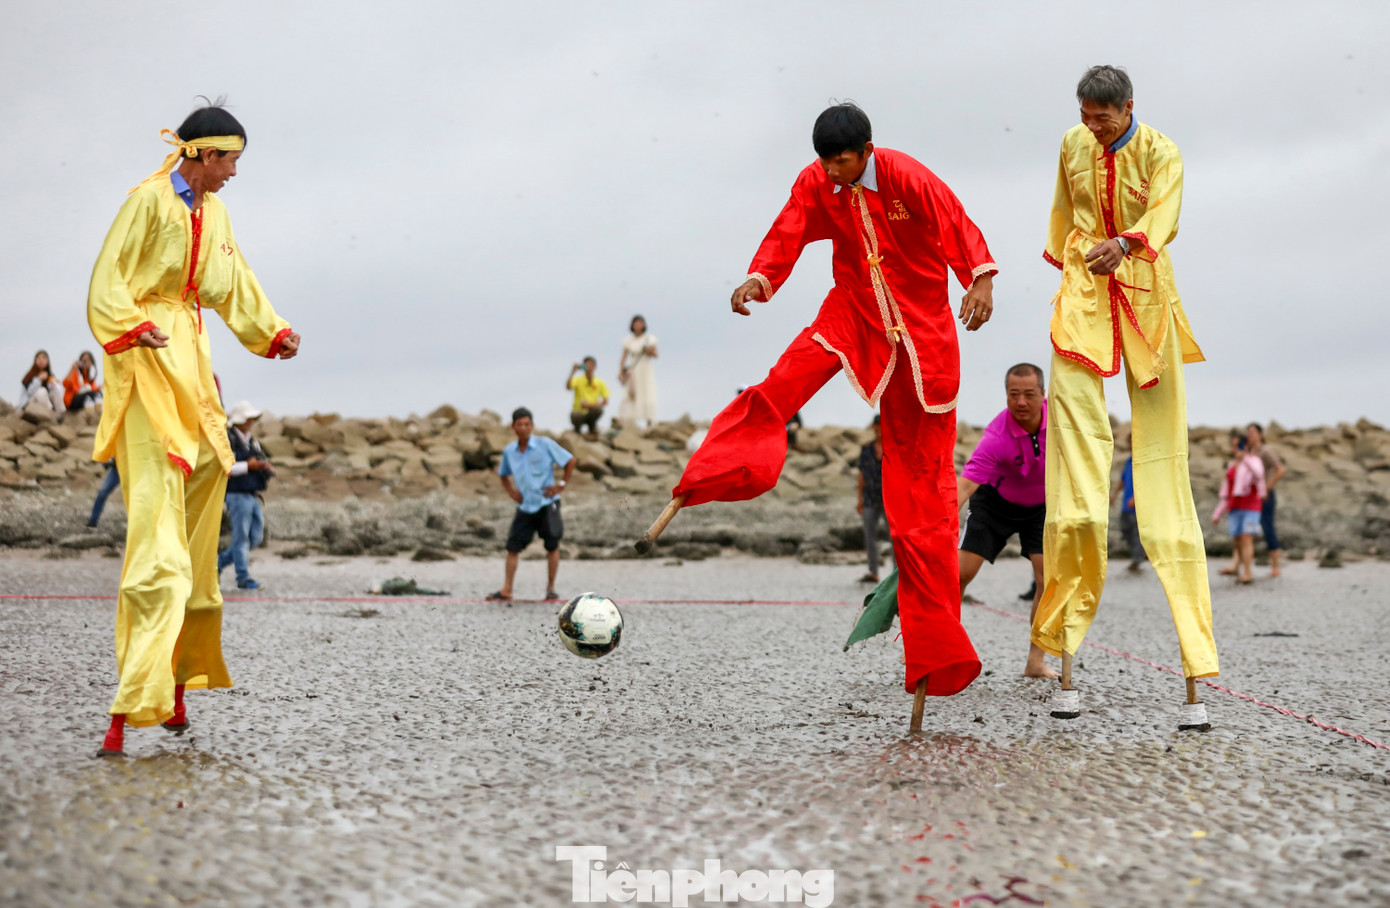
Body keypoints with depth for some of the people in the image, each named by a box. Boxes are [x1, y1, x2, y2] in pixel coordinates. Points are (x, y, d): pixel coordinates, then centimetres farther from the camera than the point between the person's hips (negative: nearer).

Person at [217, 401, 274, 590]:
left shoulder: (253, 441, 19)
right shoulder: (229, 440, -7)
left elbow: (263, 463, 23)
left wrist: (267, 469, 0)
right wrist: (247, 466, -19)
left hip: (253, 495, 8)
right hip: (238, 495, -8)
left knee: (256, 537, 9)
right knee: (241, 537, -5)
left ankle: (221, 560, 23)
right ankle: (243, 577, 0)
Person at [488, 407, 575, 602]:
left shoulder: (545, 445, -9)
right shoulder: (509, 451, 4)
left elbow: (570, 461, -2)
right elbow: (503, 474, 23)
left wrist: (562, 484, -6)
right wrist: (511, 491, 7)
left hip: (547, 504, -4)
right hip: (525, 506, 4)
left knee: (552, 546, 1)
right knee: (513, 547, -1)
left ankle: (551, 588, 12)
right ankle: (506, 590, 3)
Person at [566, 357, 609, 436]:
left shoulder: (600, 383, 1)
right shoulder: (578, 380, -3)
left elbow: (605, 402, -2)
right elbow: (568, 387, -23)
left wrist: (590, 405, -17)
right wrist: (573, 372, -29)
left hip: (591, 414, 1)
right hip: (578, 411, -1)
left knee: (598, 410, -32)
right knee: (575, 416, -37)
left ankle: (592, 427, 1)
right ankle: (577, 429, 1)